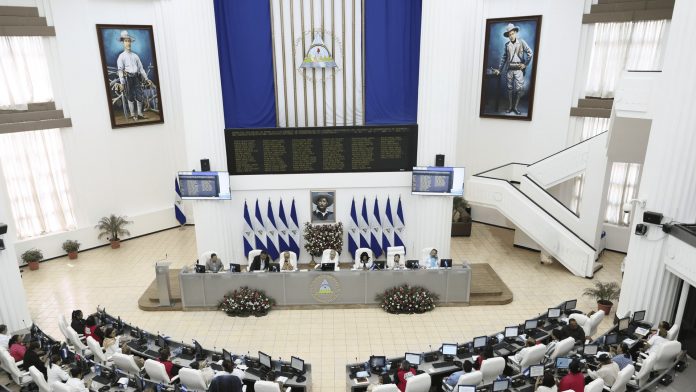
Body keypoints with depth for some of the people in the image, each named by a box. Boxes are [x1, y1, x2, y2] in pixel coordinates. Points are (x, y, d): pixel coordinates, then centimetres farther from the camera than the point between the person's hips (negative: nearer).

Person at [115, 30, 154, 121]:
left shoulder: (135, 56, 16)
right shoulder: (121, 56, 1)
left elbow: (141, 68, 17)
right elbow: (120, 70, -6)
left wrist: (146, 79, 11)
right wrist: (122, 83, -15)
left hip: (136, 78, 4)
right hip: (128, 78, -4)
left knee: (140, 96, 0)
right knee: (130, 97, 1)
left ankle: (140, 114, 10)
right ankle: (132, 115, 8)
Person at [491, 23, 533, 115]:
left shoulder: (521, 42, 1)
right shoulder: (507, 45, 8)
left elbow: (530, 53, -2)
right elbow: (503, 58, 12)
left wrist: (525, 64, -7)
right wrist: (499, 69, 8)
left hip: (518, 68, -3)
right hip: (509, 69, 3)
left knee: (519, 88, -6)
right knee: (509, 88, 5)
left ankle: (515, 107, 3)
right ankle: (510, 107, 14)